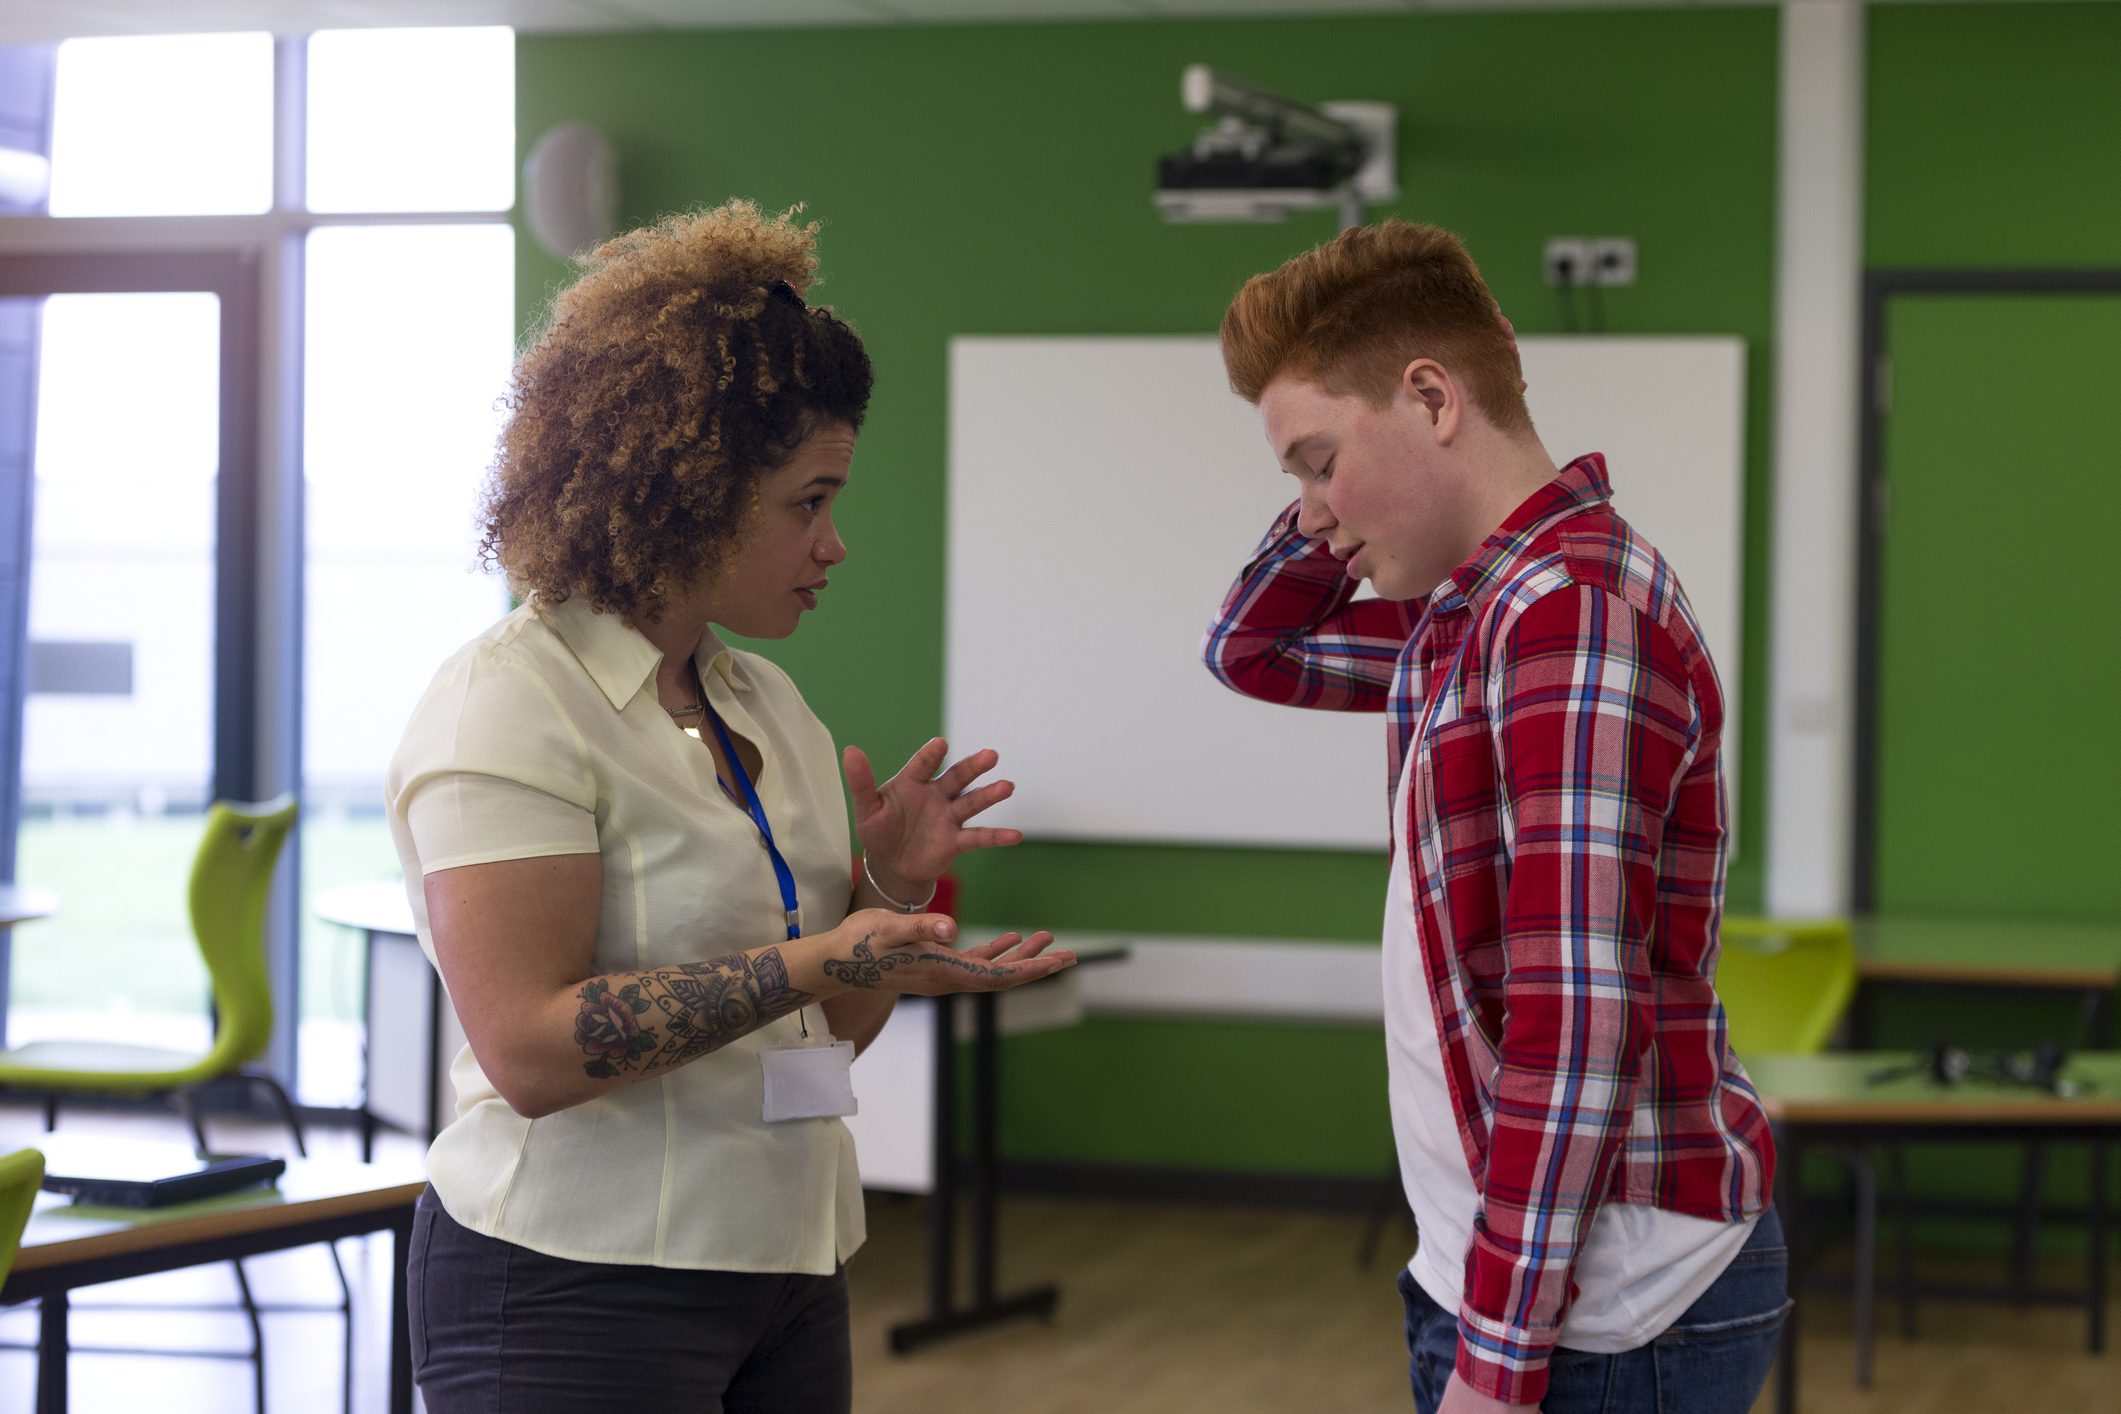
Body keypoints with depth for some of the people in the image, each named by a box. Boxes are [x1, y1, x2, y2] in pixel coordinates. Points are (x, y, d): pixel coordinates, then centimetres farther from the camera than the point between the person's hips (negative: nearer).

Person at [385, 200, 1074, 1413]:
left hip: (787, 1282, 7)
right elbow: (531, 1049, -22)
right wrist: (813, 961, -25)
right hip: (577, 1290, -7)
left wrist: (891, 889, -2)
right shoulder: (512, 705, -12)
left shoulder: (766, 704, 12)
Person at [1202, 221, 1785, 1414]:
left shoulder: (1573, 609, -19)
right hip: (1507, 1271, 9)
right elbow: (1253, 648, 26)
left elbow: (1579, 1026, -23)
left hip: (1601, 1313, -9)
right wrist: (1337, 497, 9)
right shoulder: (1474, 610, 9)